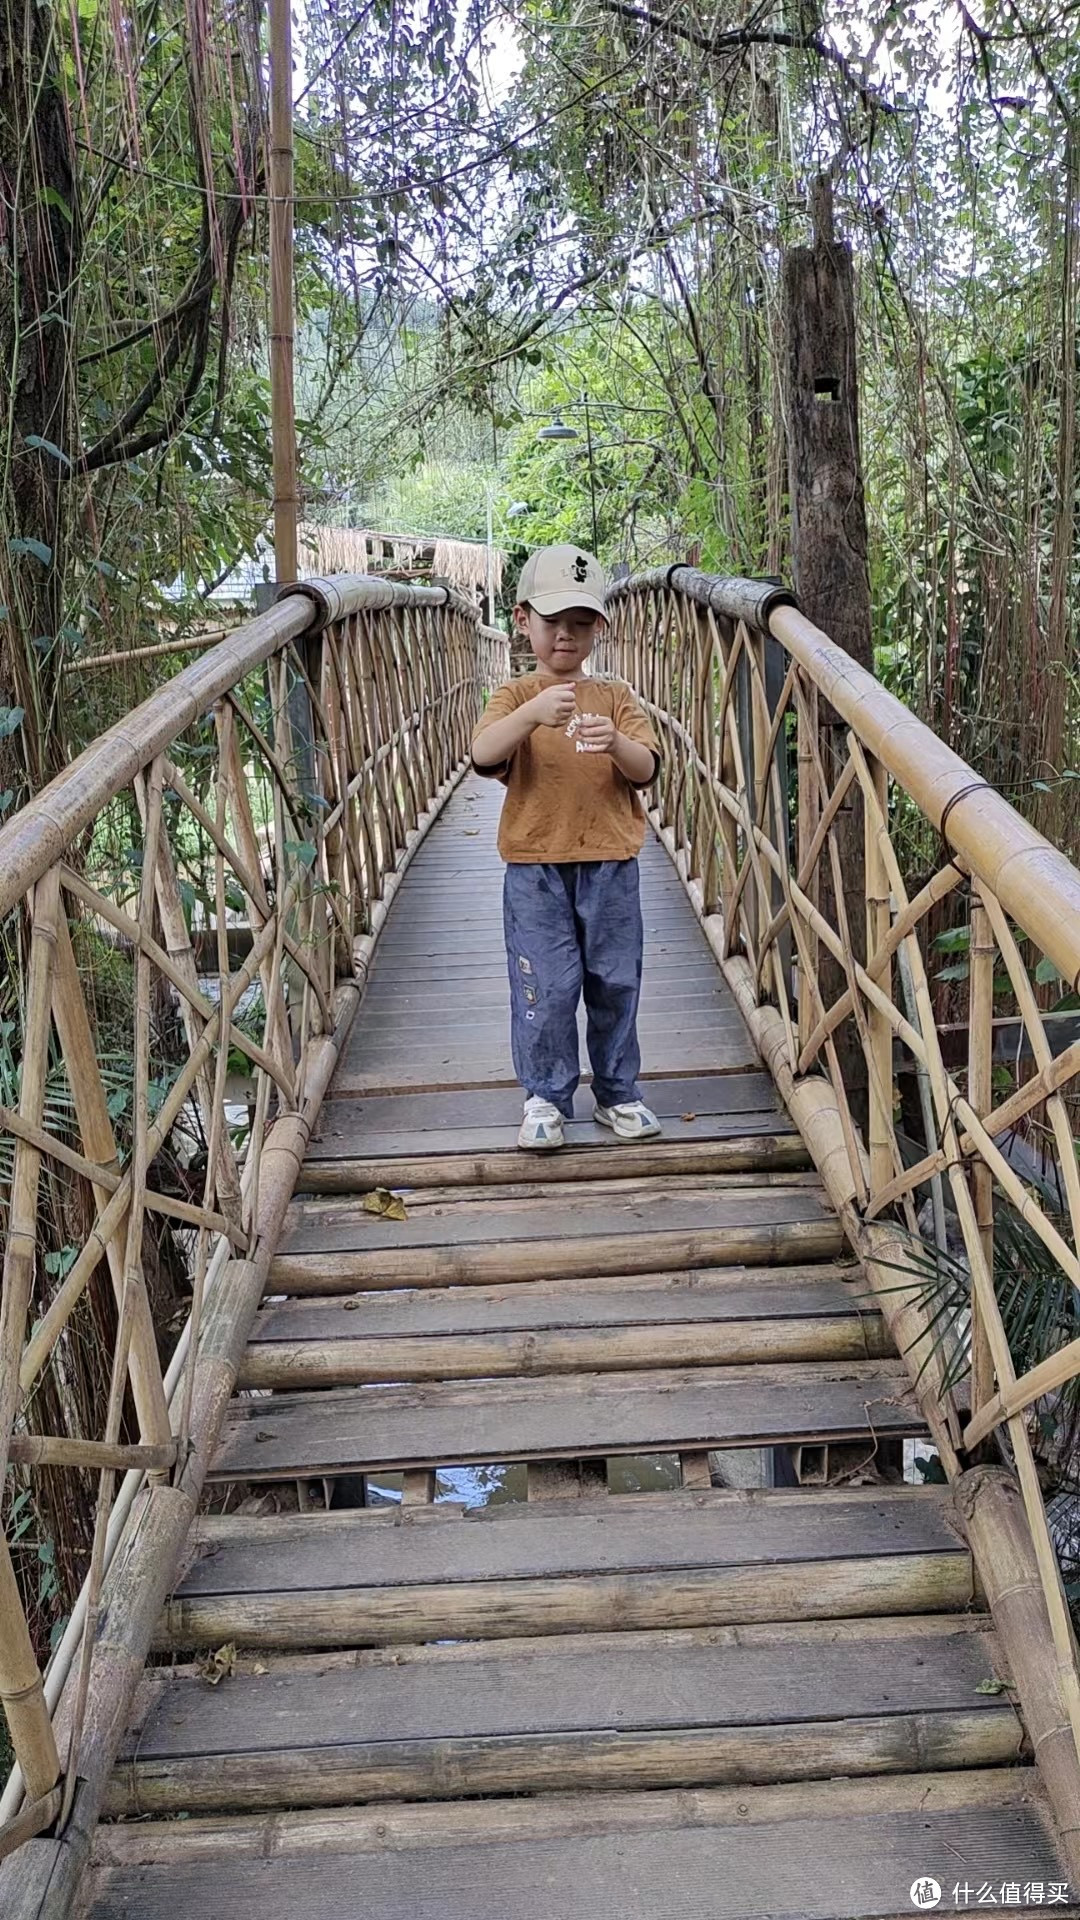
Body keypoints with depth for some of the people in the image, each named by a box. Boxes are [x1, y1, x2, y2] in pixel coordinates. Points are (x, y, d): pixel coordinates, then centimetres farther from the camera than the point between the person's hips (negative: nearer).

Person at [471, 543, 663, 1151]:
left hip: (610, 865, 2)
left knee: (615, 983, 9)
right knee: (546, 987, -1)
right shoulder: (517, 695, 3)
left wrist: (616, 743, -24)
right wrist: (532, 713, -34)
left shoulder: (615, 696, 8)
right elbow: (484, 753, -16)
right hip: (537, 867, -2)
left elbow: (646, 770, -2)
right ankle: (546, 1098, 14)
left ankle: (618, 1092, 24)